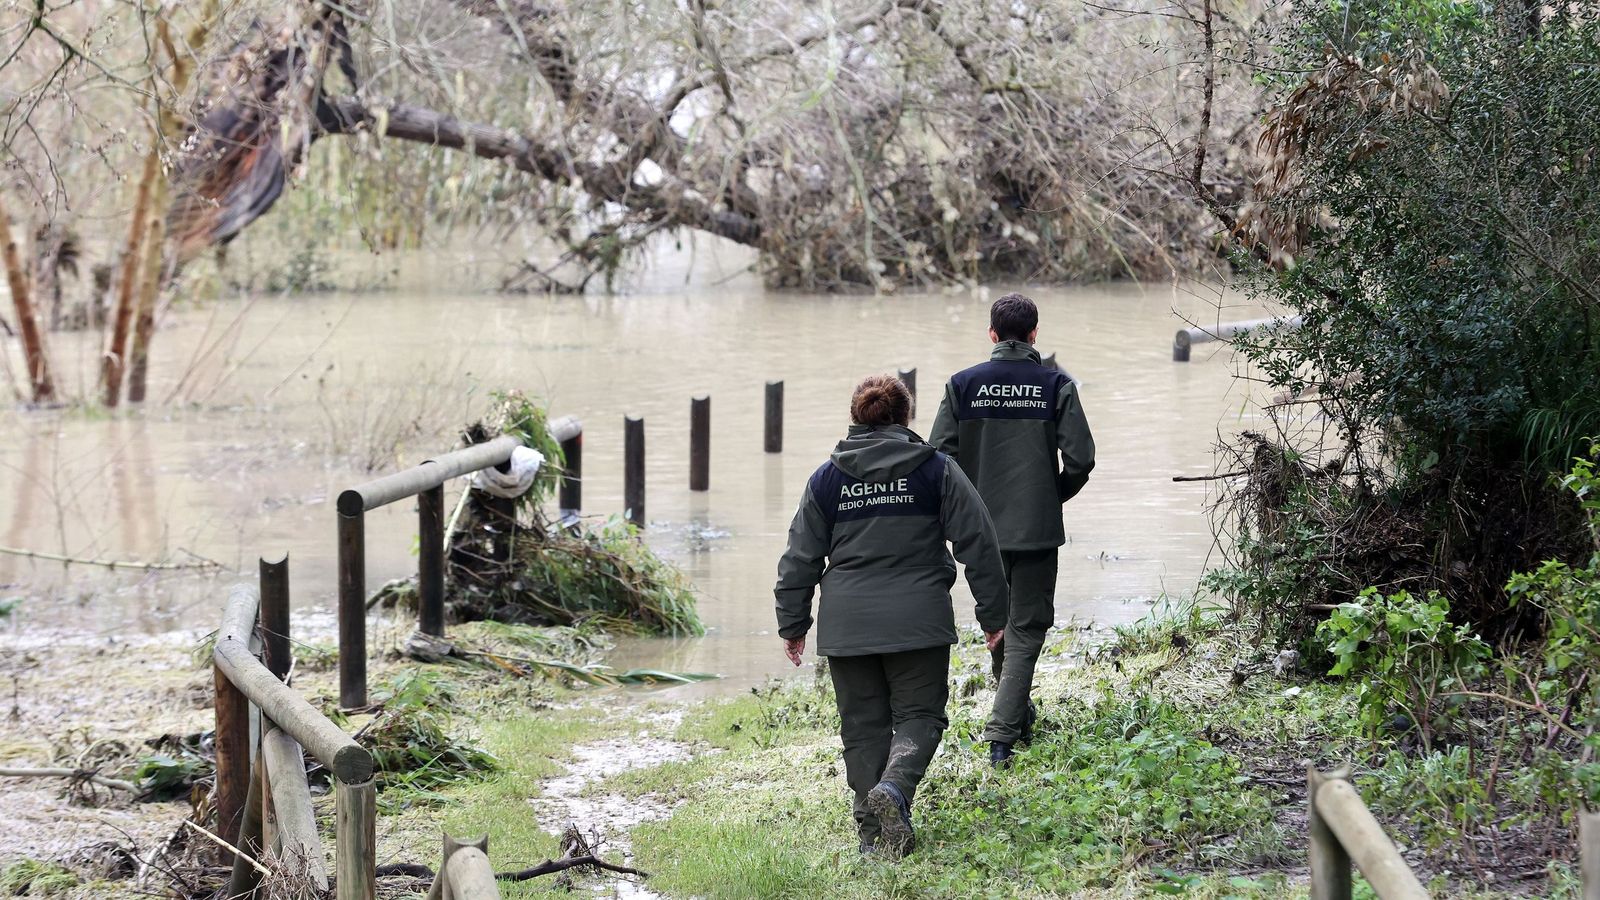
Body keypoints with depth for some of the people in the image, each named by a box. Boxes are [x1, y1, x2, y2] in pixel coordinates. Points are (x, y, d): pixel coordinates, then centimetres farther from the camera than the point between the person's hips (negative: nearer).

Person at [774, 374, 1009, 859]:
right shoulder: (936, 469, 2)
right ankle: (893, 789, -21)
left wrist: (793, 625, 16)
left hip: (847, 627, 2)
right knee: (919, 715, 5)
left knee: (863, 727, 10)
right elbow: (977, 543, 0)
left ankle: (872, 829, 8)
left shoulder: (826, 477, 6)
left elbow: (800, 559, 8)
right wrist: (992, 613, 7)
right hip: (917, 621, -2)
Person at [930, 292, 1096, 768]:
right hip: (1037, 530, -2)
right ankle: (1002, 733, -11)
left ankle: (1018, 714, 36)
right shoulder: (1055, 385, -4)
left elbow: (939, 456, -5)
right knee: (1026, 629, 2)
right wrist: (1054, 497, 10)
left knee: (997, 621, 21)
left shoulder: (963, 385, 0)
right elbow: (1079, 459, -9)